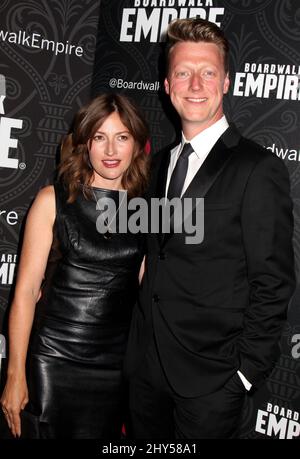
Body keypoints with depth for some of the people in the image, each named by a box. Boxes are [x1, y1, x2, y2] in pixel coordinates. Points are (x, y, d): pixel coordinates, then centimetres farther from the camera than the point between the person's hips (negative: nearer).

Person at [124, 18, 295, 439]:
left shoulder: (259, 170, -12)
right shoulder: (161, 163, 10)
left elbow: (272, 284, -12)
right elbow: (155, 259, 12)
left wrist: (246, 372, -12)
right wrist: (138, 346, 8)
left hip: (211, 380, -6)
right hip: (146, 369, 6)